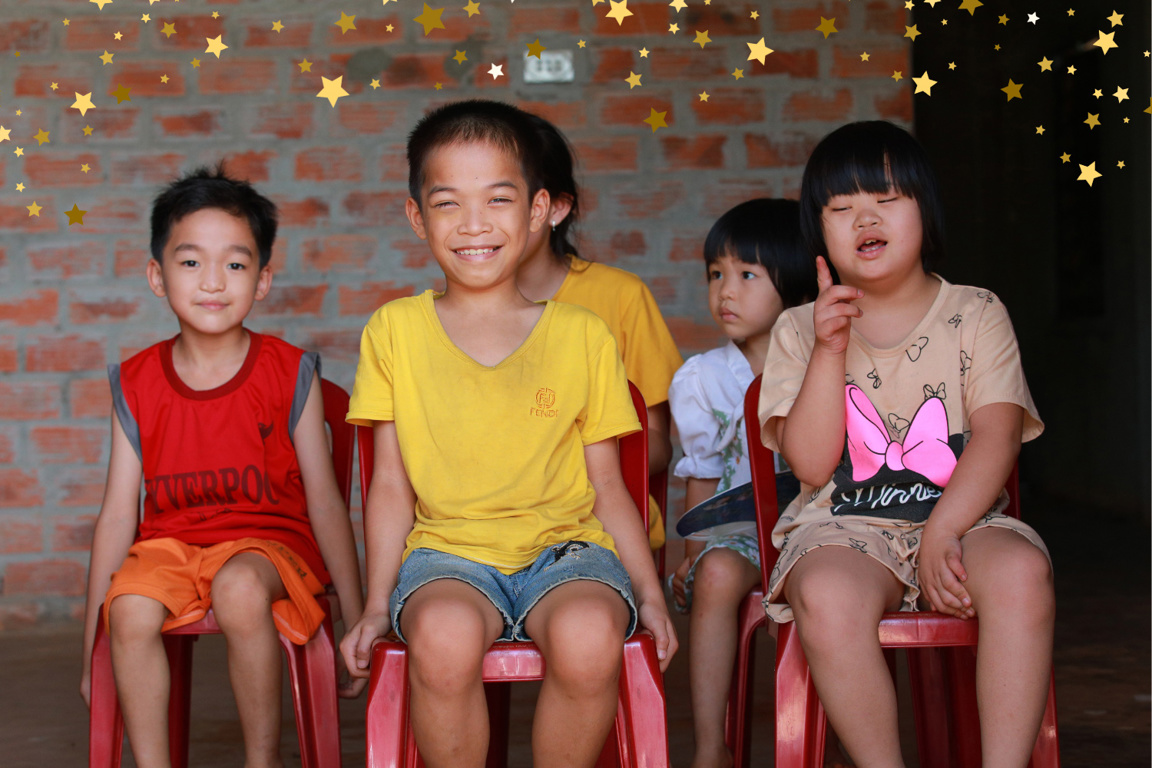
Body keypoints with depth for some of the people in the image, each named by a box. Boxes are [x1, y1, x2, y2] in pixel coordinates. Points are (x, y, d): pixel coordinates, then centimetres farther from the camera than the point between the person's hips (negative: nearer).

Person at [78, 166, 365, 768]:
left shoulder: (290, 374, -4)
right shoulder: (135, 385, 1)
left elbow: (324, 503, 0)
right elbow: (117, 514, 3)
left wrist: (359, 627, 1)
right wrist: (91, 652, 5)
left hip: (270, 539, -2)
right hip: (169, 543, 2)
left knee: (240, 588, -35)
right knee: (130, 608, -30)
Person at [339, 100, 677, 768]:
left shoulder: (584, 336, 6)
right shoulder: (395, 330, 6)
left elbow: (607, 487, 9)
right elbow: (393, 484, 7)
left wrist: (650, 595, -1)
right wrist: (377, 605, -1)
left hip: (564, 545, 0)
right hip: (446, 550, 0)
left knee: (589, 636, -34)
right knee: (444, 634, -35)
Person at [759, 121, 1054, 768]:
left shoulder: (976, 315, 8)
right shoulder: (801, 331, 9)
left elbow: (997, 436, -4)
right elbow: (811, 463, -2)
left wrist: (941, 533, -19)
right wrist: (830, 350, -12)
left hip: (961, 516, 1)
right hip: (844, 527, 0)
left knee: (1021, 569, -33)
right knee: (827, 598, -35)